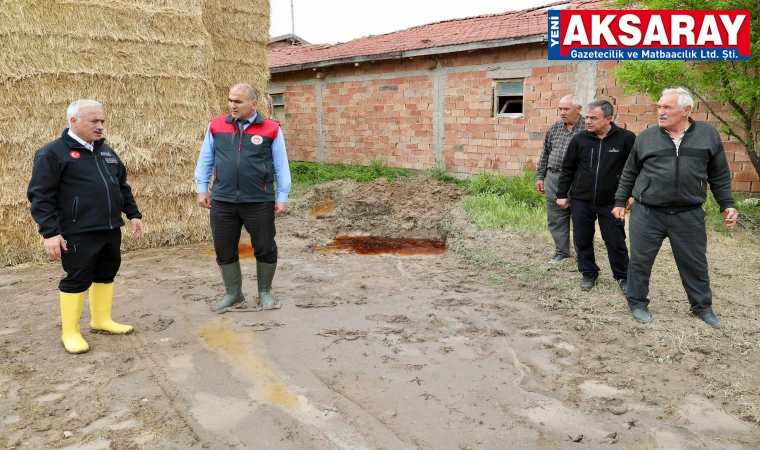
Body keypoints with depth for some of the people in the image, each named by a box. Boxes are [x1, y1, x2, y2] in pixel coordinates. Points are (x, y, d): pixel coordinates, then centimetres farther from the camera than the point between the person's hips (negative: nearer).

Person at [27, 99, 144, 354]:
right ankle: (70, 332, 15)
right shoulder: (53, 153, -8)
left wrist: (134, 214, 16)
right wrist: (50, 232, -17)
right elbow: (40, 196, -11)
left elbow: (123, 187, 22)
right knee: (77, 280, 1)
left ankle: (102, 321, 30)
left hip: (110, 229, 7)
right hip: (78, 232, -7)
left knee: (106, 274, 15)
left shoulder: (106, 151, 14)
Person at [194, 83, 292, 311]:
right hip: (222, 201, 2)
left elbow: (281, 166, 1)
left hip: (259, 202, -2)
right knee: (224, 250, 10)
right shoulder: (216, 126, 4)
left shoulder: (271, 129, -3)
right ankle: (233, 293, 29)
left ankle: (265, 292, 28)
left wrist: (282, 197, 1)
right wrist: (202, 188, 8)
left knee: (265, 248, 7)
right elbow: (205, 159, 11)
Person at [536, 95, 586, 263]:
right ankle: (561, 252, 23)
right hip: (554, 179, 5)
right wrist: (540, 176, 13)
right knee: (556, 218, 10)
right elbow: (545, 154, 16)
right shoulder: (555, 128, 10)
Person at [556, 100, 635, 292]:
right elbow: (568, 169, 7)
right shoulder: (579, 139, -1)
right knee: (582, 240, 9)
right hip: (581, 200, 2)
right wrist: (562, 194, 6)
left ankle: (623, 277, 24)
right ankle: (589, 274, 27)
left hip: (611, 202, -2)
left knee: (615, 242, 5)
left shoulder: (626, 138, -7)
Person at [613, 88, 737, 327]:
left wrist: (727, 205, 5)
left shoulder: (709, 134, 1)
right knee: (640, 261, 6)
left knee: (695, 263, 13)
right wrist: (620, 201, 8)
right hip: (646, 213, 0)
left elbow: (719, 175, 8)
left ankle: (702, 306, 32)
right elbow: (629, 173, 9)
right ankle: (638, 303, 24)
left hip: (689, 215, 0)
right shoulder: (646, 137, 1)